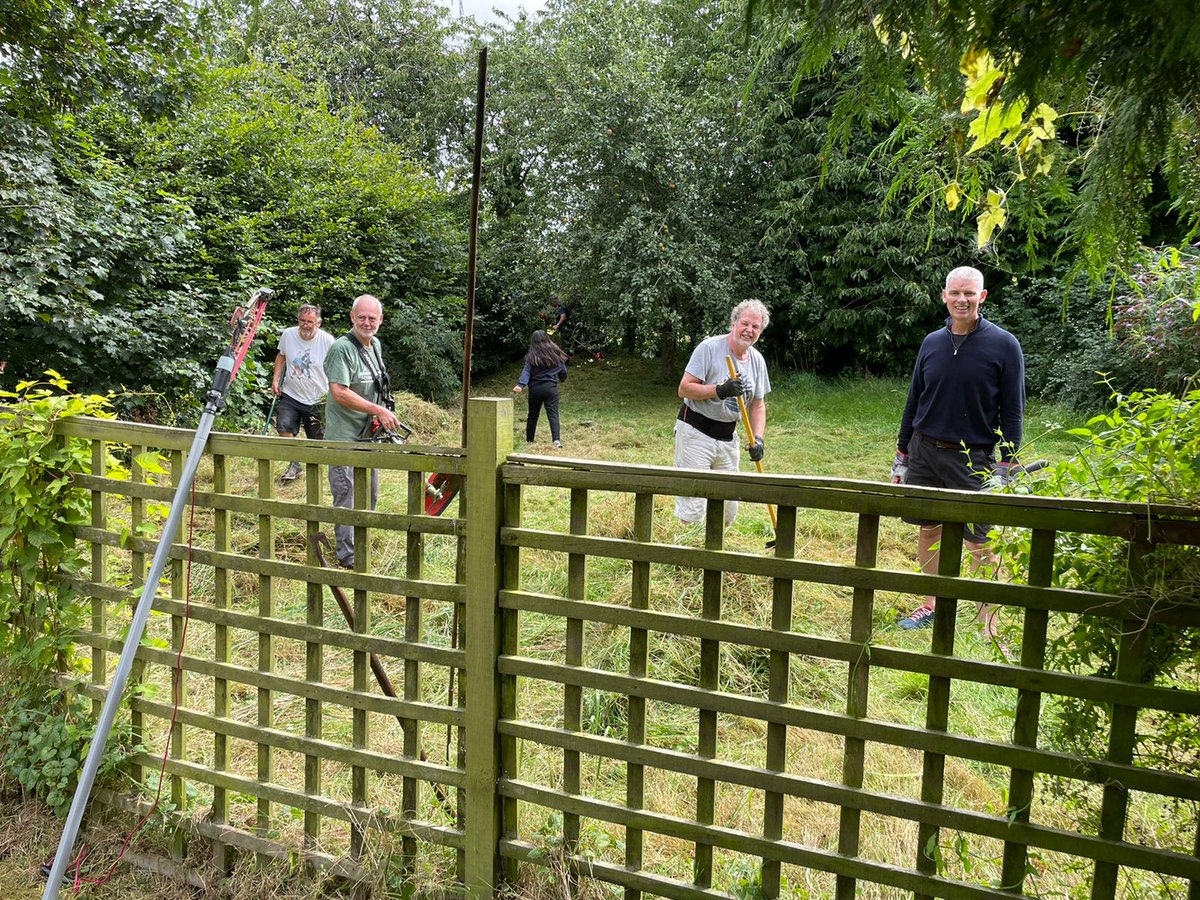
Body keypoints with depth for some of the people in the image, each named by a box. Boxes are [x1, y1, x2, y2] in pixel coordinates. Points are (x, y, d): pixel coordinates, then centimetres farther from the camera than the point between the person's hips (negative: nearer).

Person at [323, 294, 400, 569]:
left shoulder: (375, 345, 10)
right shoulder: (342, 348, -18)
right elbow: (339, 392, -27)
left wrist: (383, 417, 15)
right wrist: (379, 410, -25)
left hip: (368, 435, 9)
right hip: (345, 437, -9)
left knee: (369, 495, 20)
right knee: (347, 495, -3)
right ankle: (348, 555, 7)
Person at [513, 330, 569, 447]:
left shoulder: (532, 357, -2)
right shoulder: (556, 354, 4)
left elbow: (526, 371, -14)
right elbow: (563, 371, 12)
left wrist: (520, 385, -23)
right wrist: (562, 379, 33)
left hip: (535, 389, 0)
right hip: (550, 388, 0)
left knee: (532, 415, 13)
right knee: (553, 414, -5)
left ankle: (529, 440, 22)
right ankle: (556, 439, -22)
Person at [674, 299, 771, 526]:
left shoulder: (757, 360, 6)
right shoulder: (709, 348, -13)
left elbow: (758, 404, 12)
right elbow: (684, 389, -16)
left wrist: (757, 438, -2)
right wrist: (720, 390, -28)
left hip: (727, 437, 6)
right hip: (696, 431, -6)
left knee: (728, 509, 10)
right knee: (692, 507, -10)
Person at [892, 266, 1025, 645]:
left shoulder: (1003, 345, -5)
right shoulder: (932, 342, 6)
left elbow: (1013, 412, -4)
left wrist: (1005, 468, -10)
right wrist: (901, 455, 12)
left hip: (973, 459, -4)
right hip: (925, 452, 4)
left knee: (981, 543, -3)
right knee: (928, 531, 11)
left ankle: (989, 624, 7)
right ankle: (932, 605, 26)